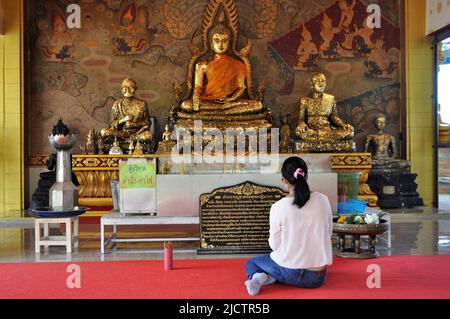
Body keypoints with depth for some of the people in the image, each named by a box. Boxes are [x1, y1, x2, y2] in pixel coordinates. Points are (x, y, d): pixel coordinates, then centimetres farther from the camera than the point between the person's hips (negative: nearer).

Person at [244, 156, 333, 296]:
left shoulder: (278, 207, -15)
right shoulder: (323, 200, -7)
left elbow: (275, 245, -6)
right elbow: (328, 234, 6)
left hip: (288, 272, -2)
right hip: (317, 277, 3)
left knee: (251, 263, 27)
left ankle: (259, 276, -8)